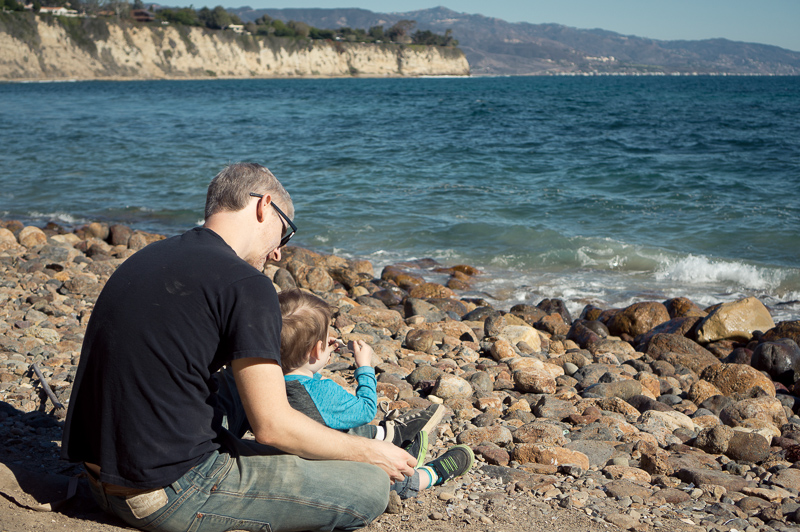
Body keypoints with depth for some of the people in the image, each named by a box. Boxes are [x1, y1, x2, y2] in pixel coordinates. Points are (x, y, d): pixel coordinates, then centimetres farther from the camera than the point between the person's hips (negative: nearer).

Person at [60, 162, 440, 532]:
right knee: (369, 487, -4)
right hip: (168, 497, -9)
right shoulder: (246, 285, -15)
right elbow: (272, 426, -15)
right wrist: (370, 452, 1)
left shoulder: (147, 257, 11)